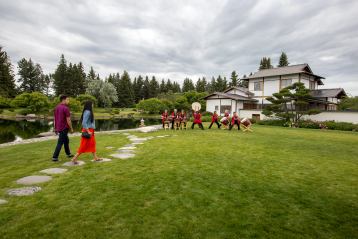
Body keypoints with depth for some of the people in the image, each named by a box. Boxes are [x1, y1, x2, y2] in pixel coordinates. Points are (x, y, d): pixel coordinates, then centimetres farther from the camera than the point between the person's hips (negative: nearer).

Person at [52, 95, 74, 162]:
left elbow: (54, 119, 15)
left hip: (58, 128, 9)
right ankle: (54, 157, 3)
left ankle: (68, 154, 31)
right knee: (60, 143, -2)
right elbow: (68, 120, -16)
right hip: (64, 128, -9)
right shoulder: (65, 108, -16)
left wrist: (55, 128, 21)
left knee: (66, 140, 20)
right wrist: (71, 129, -6)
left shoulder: (56, 108, 10)